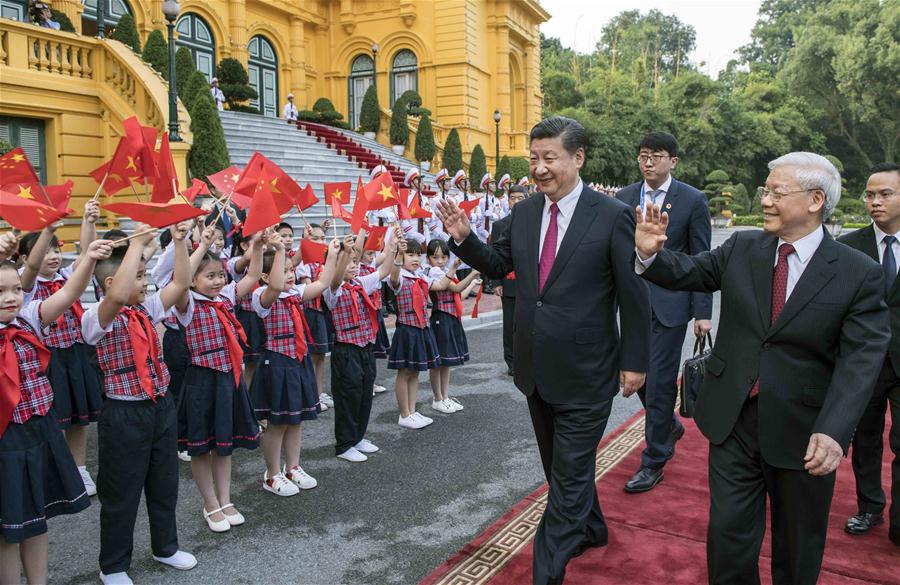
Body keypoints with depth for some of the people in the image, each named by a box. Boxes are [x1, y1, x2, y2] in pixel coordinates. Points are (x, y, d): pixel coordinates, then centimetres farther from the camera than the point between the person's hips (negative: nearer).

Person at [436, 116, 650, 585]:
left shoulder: (613, 216, -13)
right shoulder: (524, 213, 2)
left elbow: (633, 295, -9)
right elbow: (498, 265, 13)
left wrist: (634, 361, -6)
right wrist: (465, 238, -6)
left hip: (585, 373, -6)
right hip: (536, 368, 6)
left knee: (569, 475, 2)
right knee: (560, 464, 23)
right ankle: (589, 529, 48)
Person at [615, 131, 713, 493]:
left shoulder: (693, 201, -5)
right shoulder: (624, 197, 6)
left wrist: (703, 312, -8)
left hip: (670, 303, -4)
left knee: (659, 380, -2)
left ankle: (653, 462, 12)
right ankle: (670, 426, 41)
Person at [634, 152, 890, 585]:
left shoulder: (859, 274, -11)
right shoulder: (742, 248, -1)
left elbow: (860, 360, -17)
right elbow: (687, 273, 1)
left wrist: (833, 431, -30)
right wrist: (651, 253, -21)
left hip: (803, 434, -2)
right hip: (733, 420, 2)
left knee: (798, 550, 20)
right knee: (727, 534, 13)